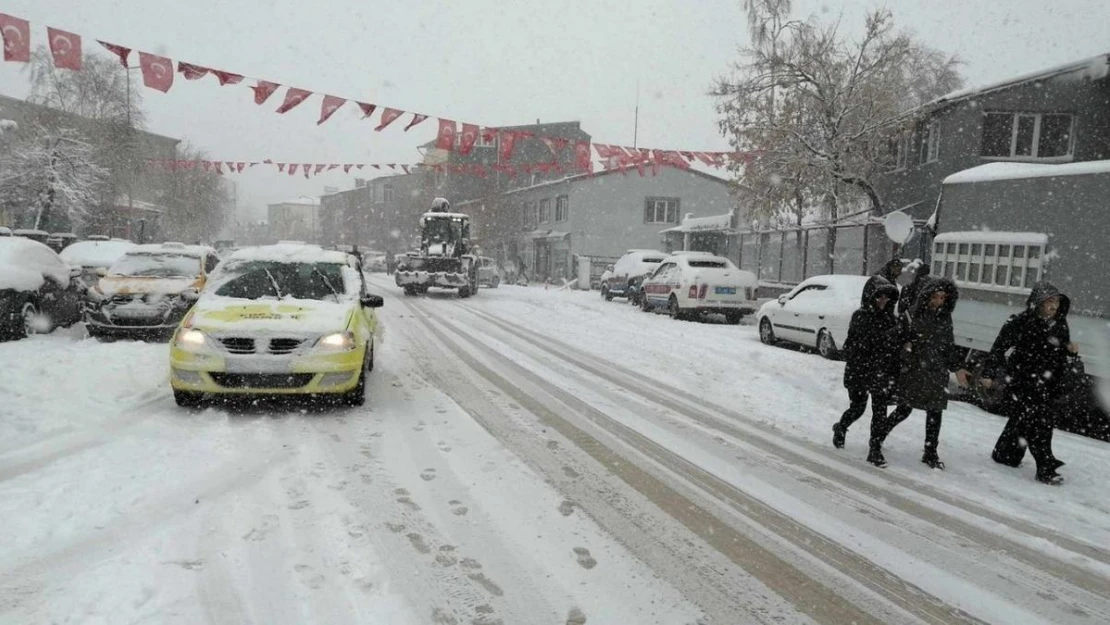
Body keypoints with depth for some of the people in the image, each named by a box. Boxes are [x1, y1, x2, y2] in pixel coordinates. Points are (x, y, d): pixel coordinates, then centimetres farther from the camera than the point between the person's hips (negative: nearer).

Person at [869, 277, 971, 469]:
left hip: (937, 373, 5)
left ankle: (930, 453, 21)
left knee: (935, 413, 7)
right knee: (904, 410, -7)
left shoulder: (945, 318, 9)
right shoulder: (911, 315, -6)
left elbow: (949, 345, 18)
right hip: (912, 371, -5)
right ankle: (876, 442, 5)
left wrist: (957, 368, 17)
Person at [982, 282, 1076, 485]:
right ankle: (1046, 468, -5)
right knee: (1039, 423, -10)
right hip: (1022, 383, -7)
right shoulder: (1020, 323, -13)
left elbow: (1062, 354, 22)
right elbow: (999, 348, -10)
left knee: (1021, 422, 16)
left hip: (1046, 386, 7)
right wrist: (988, 373, -11)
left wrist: (1071, 350, -1)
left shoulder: (1060, 325, 7)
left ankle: (1004, 454, 32)